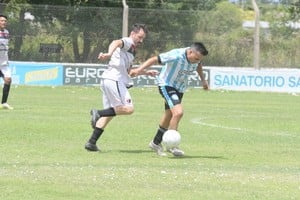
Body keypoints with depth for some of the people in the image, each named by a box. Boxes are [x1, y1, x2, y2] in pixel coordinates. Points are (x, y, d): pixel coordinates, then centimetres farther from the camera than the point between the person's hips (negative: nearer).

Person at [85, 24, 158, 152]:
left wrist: (146, 72, 37)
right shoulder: (128, 42, -1)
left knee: (109, 114, 12)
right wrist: (109, 53, -46)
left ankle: (92, 142, 8)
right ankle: (98, 113, -18)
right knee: (128, 109, -16)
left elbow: (128, 70, 40)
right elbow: (116, 42, -25)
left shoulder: (131, 50, 29)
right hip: (114, 79, -10)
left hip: (107, 80, 10)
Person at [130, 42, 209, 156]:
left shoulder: (195, 56, -10)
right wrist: (139, 69, -30)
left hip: (180, 88, 8)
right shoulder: (176, 56, -31)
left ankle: (156, 143, 31)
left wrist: (203, 80, 21)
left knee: (169, 116, 15)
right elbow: (154, 60, -26)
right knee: (178, 112, -23)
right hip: (166, 85, -8)